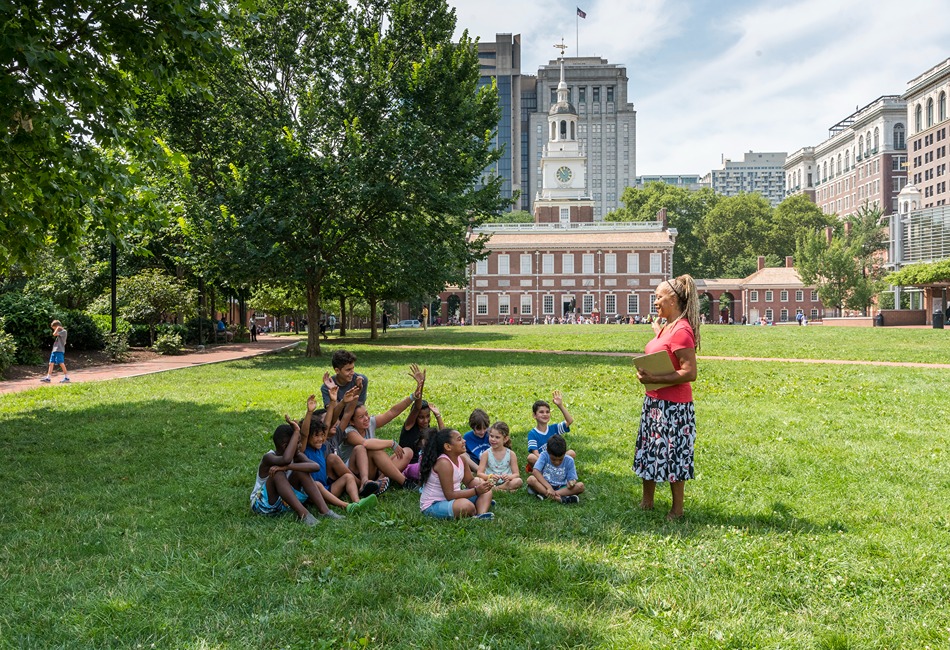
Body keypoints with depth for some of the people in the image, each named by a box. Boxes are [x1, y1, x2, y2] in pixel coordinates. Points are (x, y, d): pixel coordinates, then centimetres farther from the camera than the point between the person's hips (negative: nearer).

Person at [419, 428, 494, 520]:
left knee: (486, 491, 6)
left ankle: (482, 515, -20)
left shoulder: (461, 459, 2)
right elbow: (449, 495, -26)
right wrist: (476, 490, -23)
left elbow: (470, 481, 15)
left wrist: (481, 484, -9)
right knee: (466, 506, -37)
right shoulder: (444, 463, -24)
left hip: (451, 499, 10)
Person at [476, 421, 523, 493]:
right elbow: (479, 473, -7)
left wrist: (509, 477, -27)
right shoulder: (486, 454, 0)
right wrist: (490, 476, -29)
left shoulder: (511, 454, 1)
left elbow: (516, 474, -3)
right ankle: (505, 488, -23)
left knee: (519, 481, -29)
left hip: (506, 482, 0)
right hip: (490, 483, 0)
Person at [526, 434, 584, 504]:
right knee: (531, 479, -31)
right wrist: (549, 487, -32)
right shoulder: (544, 455, -12)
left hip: (561, 488, 2)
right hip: (544, 486, -1)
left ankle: (545, 495, -29)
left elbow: (572, 479, -5)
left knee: (580, 486, -24)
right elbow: (535, 471, -24)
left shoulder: (569, 461, -7)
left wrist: (571, 483, -30)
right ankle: (559, 499, -38)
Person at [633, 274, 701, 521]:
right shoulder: (667, 326, 10)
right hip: (654, 401, 10)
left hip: (673, 405, -10)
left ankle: (677, 510, 19)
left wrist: (653, 379, -26)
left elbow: (689, 373, -25)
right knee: (649, 451, 19)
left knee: (672, 454, 3)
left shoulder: (681, 330, -21)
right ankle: (647, 502, 34)